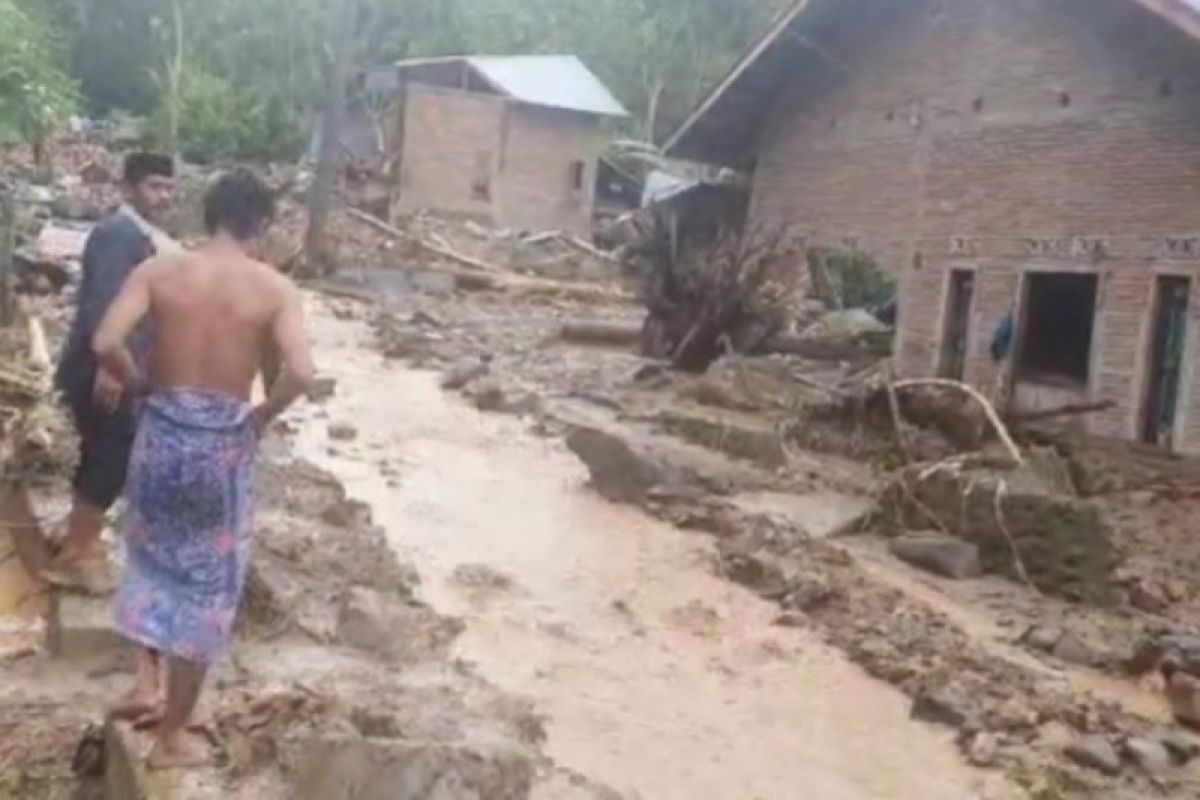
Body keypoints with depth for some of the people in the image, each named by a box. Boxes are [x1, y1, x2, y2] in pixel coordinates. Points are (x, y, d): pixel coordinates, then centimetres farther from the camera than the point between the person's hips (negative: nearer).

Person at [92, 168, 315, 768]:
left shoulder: (159, 271, -4)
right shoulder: (274, 288, -8)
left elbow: (105, 343, -14)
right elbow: (301, 373, -19)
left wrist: (141, 386, 4)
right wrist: (262, 414, -1)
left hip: (163, 432, 2)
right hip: (225, 443, -2)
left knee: (152, 558, 30)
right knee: (207, 586, 11)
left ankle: (146, 680, 26)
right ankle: (173, 735, 21)